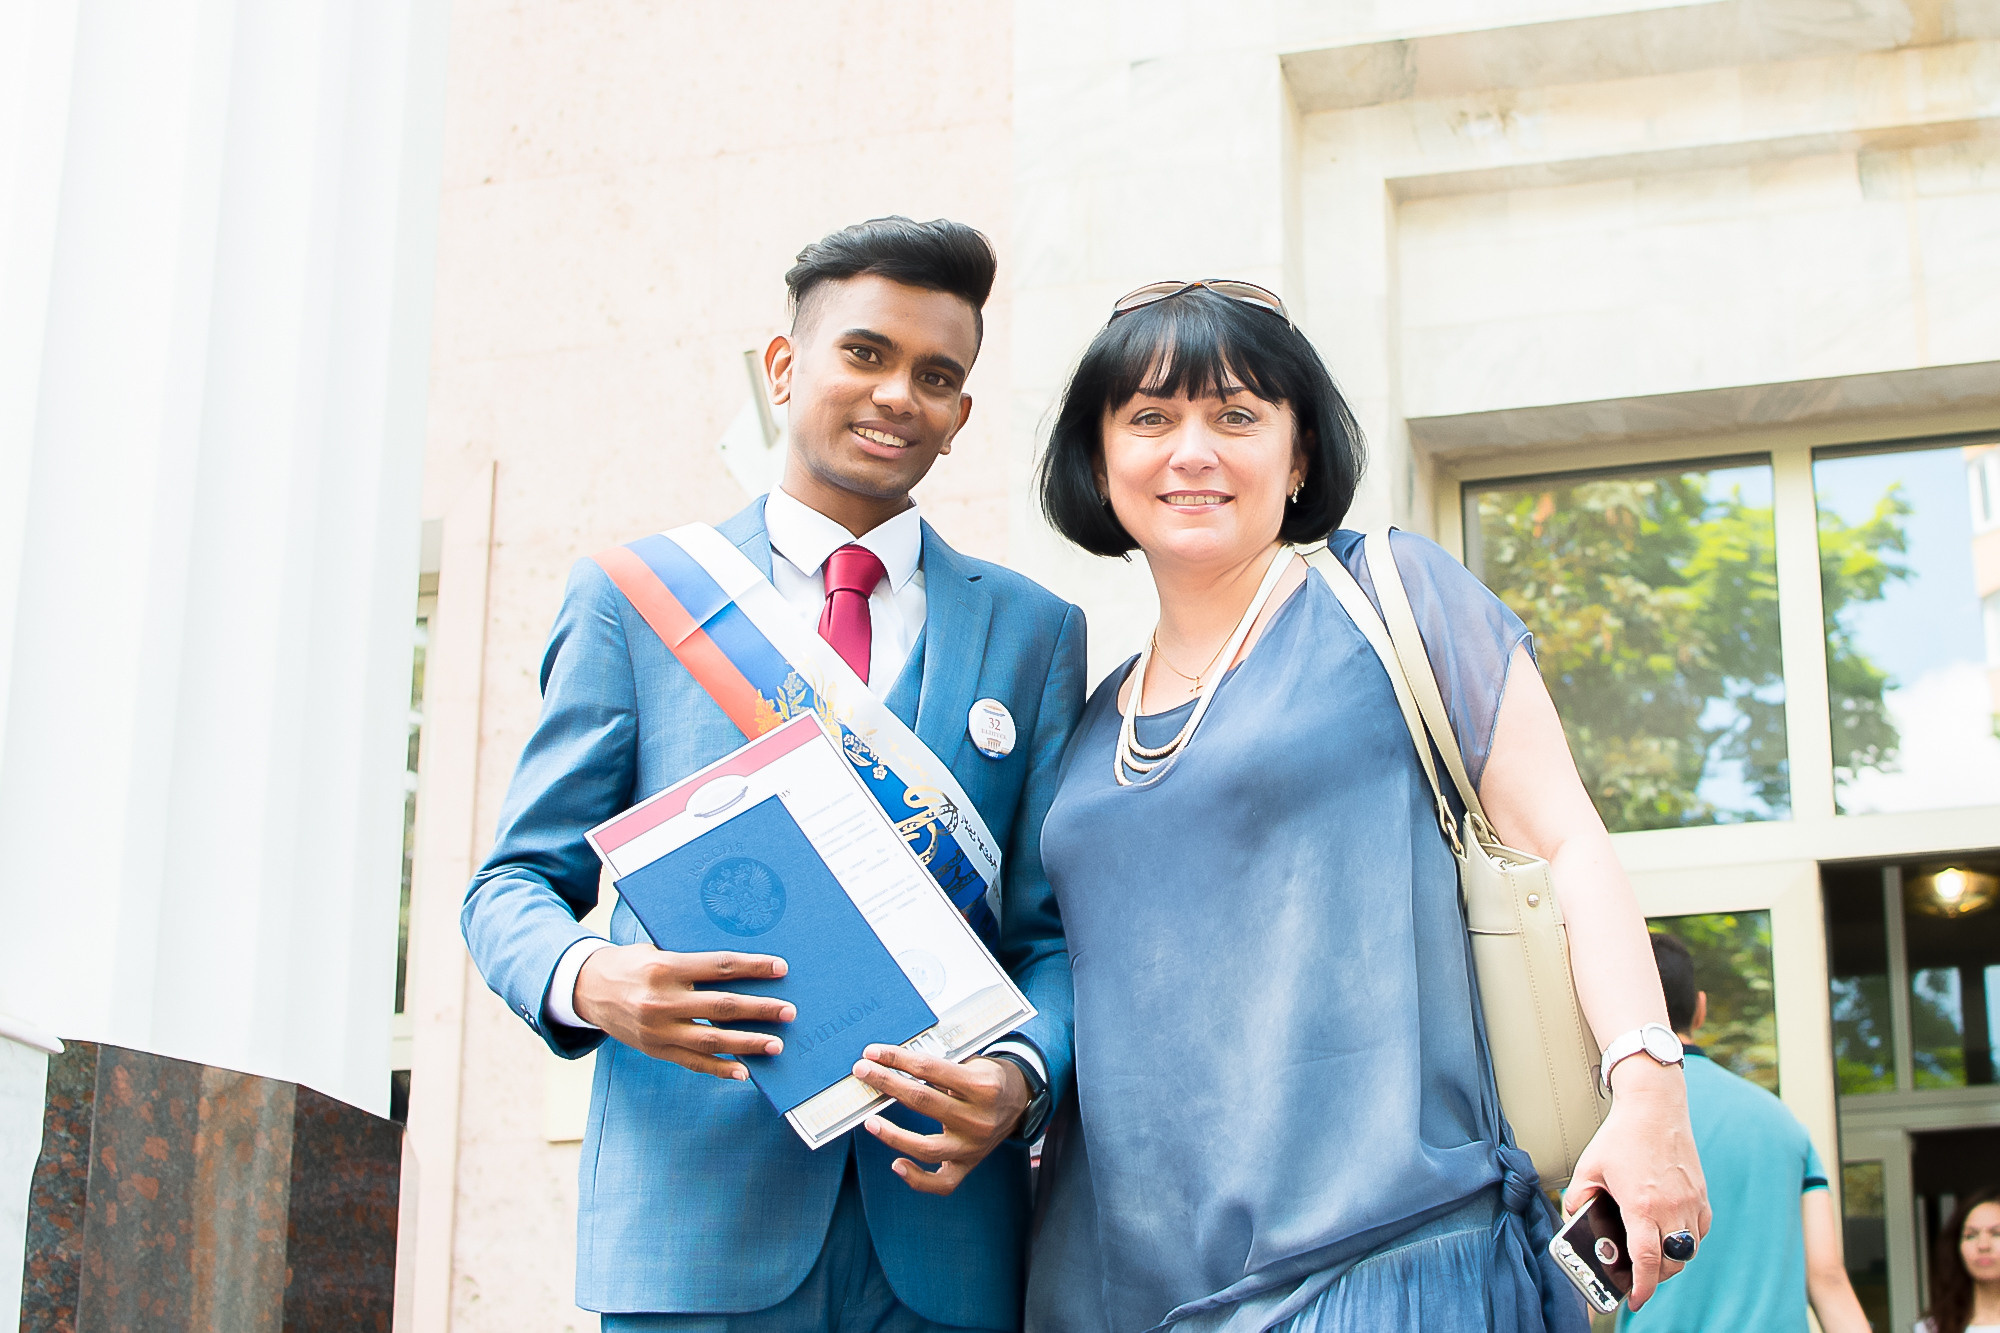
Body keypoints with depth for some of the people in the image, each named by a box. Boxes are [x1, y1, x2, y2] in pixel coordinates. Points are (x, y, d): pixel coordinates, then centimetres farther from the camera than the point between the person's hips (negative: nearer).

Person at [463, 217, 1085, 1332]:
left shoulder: (1034, 631, 12)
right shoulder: (633, 595, 8)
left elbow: (1054, 932, 8)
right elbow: (515, 882, 8)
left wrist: (1022, 1076, -13)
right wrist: (586, 979, -15)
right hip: (695, 1212, -1)